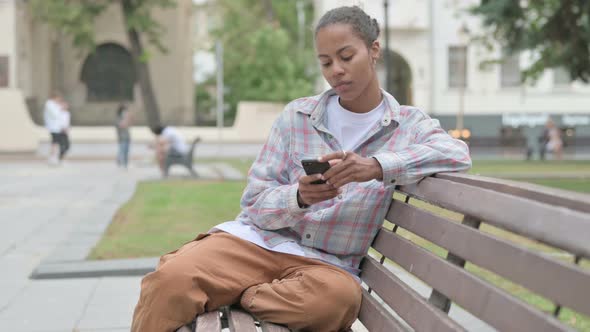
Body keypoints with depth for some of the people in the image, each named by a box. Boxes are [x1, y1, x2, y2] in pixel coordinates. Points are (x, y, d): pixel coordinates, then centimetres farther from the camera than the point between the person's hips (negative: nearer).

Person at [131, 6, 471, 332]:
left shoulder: (409, 125, 4)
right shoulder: (297, 116, 5)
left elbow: (456, 153, -18)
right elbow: (255, 204, 3)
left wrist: (378, 167, -32)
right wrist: (299, 197, -20)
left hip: (326, 262, 1)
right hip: (258, 239, 0)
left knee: (340, 295, -38)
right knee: (172, 278, -31)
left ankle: (225, 295, -17)